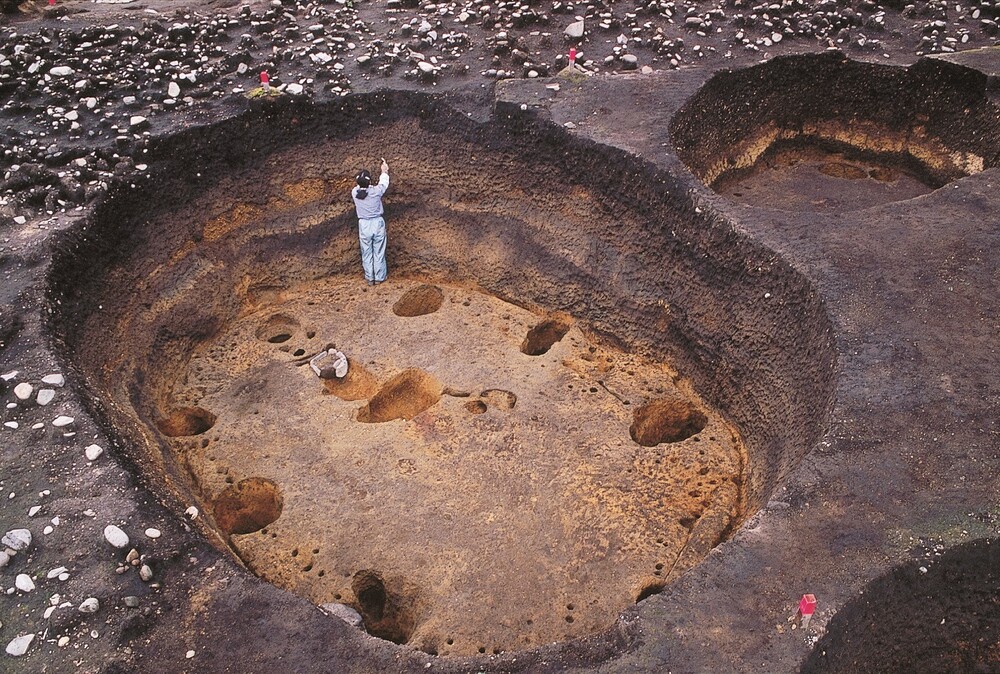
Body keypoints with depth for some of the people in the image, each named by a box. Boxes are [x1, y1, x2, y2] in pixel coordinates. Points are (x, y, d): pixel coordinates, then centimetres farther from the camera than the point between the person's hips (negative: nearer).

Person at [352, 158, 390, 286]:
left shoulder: (355, 192, -13)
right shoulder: (376, 191, -17)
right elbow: (384, 183, 6)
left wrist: (363, 180, 31)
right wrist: (385, 171, 23)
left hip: (364, 225, 1)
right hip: (378, 223, -1)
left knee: (367, 253, 14)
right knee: (379, 252, 12)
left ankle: (370, 278, 23)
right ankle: (379, 277, 21)